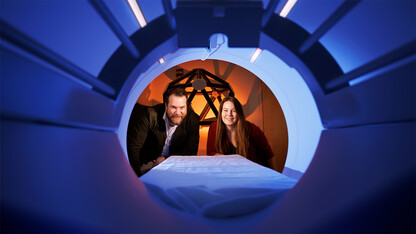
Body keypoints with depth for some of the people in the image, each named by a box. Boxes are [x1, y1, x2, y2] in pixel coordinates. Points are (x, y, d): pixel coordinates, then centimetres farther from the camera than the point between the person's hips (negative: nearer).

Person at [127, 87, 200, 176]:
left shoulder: (193, 119, -12)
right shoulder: (151, 115, -17)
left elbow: (191, 151, -9)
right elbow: (133, 147, -15)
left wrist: (165, 159, -20)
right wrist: (136, 177, -23)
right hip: (147, 164, -2)